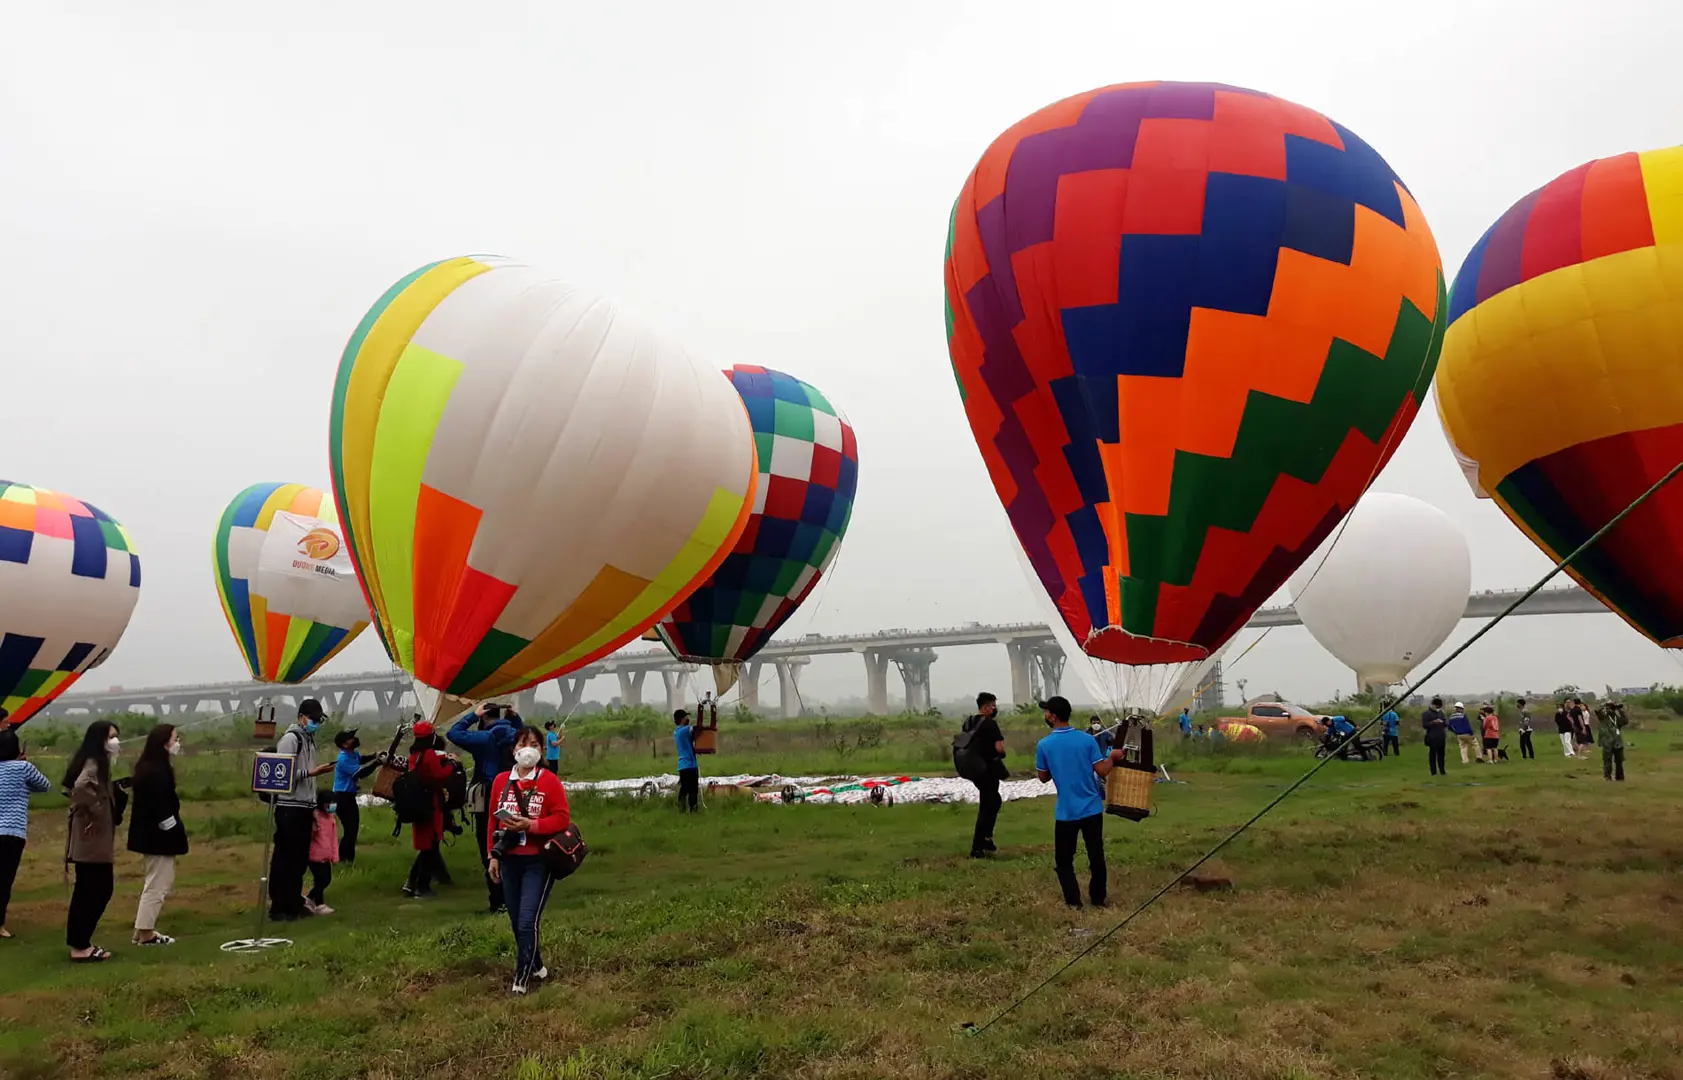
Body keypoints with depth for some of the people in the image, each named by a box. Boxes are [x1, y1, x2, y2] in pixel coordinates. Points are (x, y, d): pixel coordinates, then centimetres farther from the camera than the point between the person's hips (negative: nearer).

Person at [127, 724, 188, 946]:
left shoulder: (147, 768, 10)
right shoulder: (157, 771, -21)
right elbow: (160, 808, -23)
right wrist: (176, 830, -14)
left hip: (149, 833, 11)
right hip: (158, 835, -10)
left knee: (159, 883, 19)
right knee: (158, 885, 0)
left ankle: (144, 929, 23)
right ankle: (145, 933, 7)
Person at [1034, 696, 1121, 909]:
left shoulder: (1044, 745, -9)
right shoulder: (1087, 739, -6)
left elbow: (1043, 777, 3)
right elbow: (1102, 771, -5)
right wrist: (1112, 757, 14)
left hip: (1066, 812, -2)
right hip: (1092, 808, 2)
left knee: (1063, 859, 13)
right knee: (1096, 855, 15)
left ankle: (1073, 900, 10)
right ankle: (1098, 898, 24)